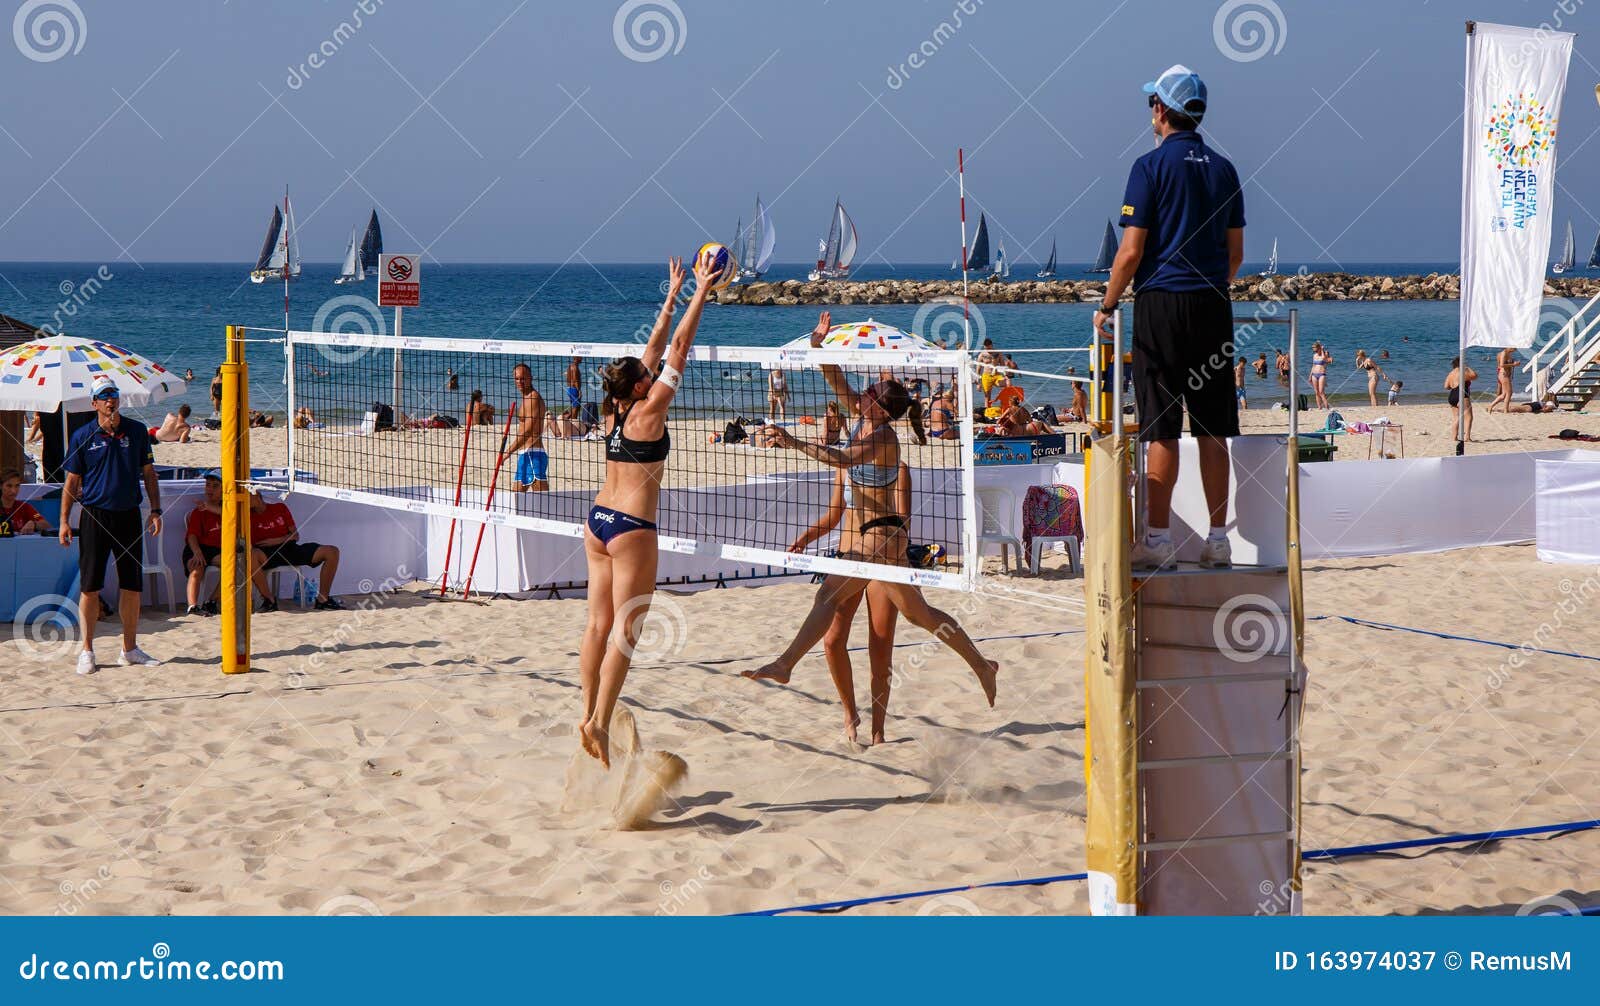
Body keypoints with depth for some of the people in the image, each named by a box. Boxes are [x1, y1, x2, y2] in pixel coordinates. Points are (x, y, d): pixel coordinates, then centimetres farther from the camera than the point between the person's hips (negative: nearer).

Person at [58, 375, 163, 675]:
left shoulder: (137, 432, 6)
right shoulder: (83, 436, 0)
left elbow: (148, 474, 11)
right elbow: (72, 482, 3)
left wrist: (155, 510, 3)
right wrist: (64, 520, -2)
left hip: (129, 516, 3)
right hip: (94, 516, -2)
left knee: (132, 585, 7)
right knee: (90, 586, -2)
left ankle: (130, 649, 18)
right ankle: (87, 652, 5)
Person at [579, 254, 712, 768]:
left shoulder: (615, 410, 6)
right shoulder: (648, 412, -11)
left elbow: (656, 348, 15)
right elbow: (677, 349, -10)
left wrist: (673, 296, 21)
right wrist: (700, 293, -6)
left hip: (598, 520, 8)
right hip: (631, 528, -8)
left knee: (599, 624, 9)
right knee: (625, 629, -5)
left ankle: (588, 715, 11)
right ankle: (600, 722, -9)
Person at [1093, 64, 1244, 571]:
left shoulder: (1152, 166, -6)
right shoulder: (1223, 168, 10)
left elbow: (1132, 250, -9)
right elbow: (1235, 253, 14)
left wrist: (1107, 306, 1)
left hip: (1161, 305, -5)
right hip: (1213, 306, 5)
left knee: (1161, 429, -3)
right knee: (1213, 429, 6)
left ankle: (1157, 539, -3)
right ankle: (1218, 538, 7)